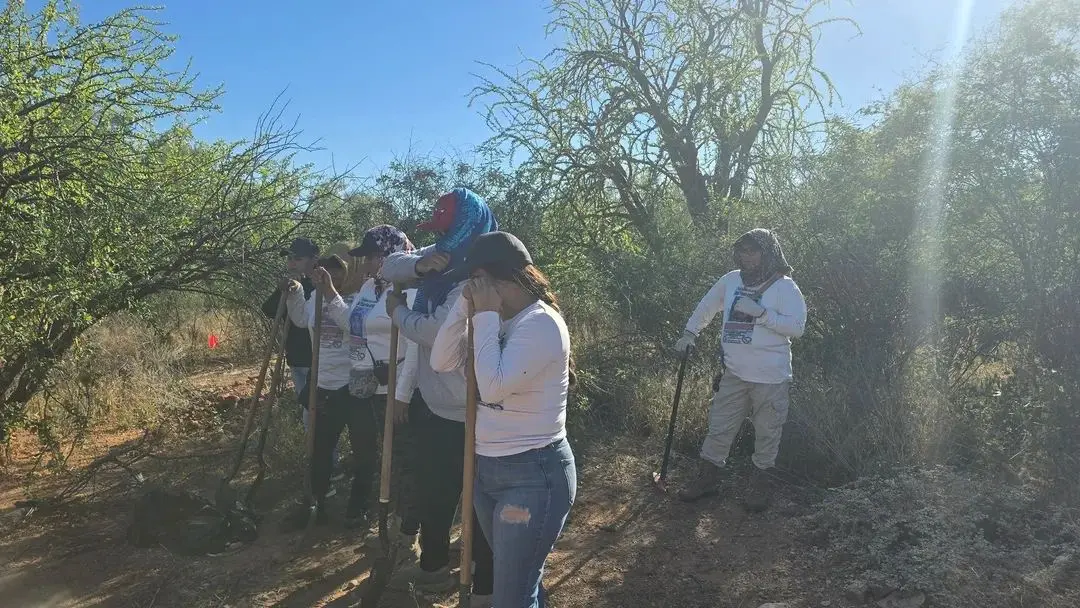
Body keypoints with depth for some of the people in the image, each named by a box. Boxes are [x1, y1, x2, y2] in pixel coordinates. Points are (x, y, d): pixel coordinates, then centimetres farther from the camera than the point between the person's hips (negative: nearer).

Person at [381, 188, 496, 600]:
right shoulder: (443, 256, 4)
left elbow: (436, 331, -27)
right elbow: (390, 267, 8)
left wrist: (398, 312, -7)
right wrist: (419, 264, -14)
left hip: (465, 414, -9)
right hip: (432, 402, 9)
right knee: (431, 491, 24)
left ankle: (485, 587, 24)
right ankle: (433, 565, 46)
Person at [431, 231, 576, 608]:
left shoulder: (542, 323, -20)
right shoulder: (498, 320, 6)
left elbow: (493, 386, -29)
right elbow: (441, 362, 0)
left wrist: (485, 315, -21)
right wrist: (467, 305, -9)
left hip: (533, 476, -8)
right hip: (486, 469, 8)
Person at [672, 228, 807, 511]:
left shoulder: (785, 287, -9)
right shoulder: (731, 280, 4)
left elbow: (797, 327, -18)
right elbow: (706, 307, 19)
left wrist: (760, 312, -24)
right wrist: (689, 333, 12)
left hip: (771, 378, -4)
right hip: (734, 375, 4)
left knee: (767, 434, 11)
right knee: (719, 429, 13)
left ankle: (761, 484, 30)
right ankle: (708, 478, 29)